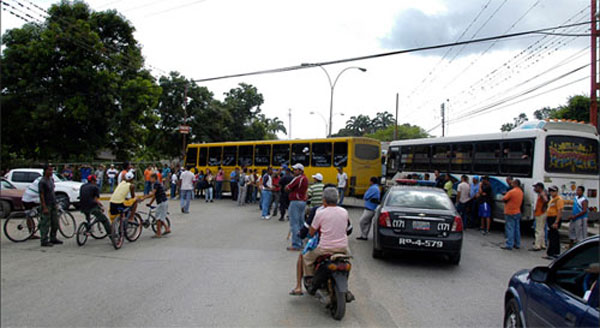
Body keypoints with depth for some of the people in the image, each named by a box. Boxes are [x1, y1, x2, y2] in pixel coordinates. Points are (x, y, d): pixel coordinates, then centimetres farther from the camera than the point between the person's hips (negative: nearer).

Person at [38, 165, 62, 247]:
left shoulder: (51, 179, 11)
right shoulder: (42, 181, -14)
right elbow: (41, 195, -16)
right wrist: (44, 207, -20)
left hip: (53, 204, 8)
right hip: (47, 205, -8)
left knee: (55, 223, 13)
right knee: (45, 224, -3)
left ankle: (53, 239, 24)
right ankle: (44, 241, 4)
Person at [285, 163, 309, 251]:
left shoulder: (298, 178, -16)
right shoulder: (305, 178, 13)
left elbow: (287, 188, -14)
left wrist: (287, 187, 6)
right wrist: (291, 188, 0)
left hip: (296, 202, -10)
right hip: (303, 202, 10)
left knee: (294, 224, -6)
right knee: (301, 223, 15)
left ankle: (296, 245, -6)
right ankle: (301, 243, 22)